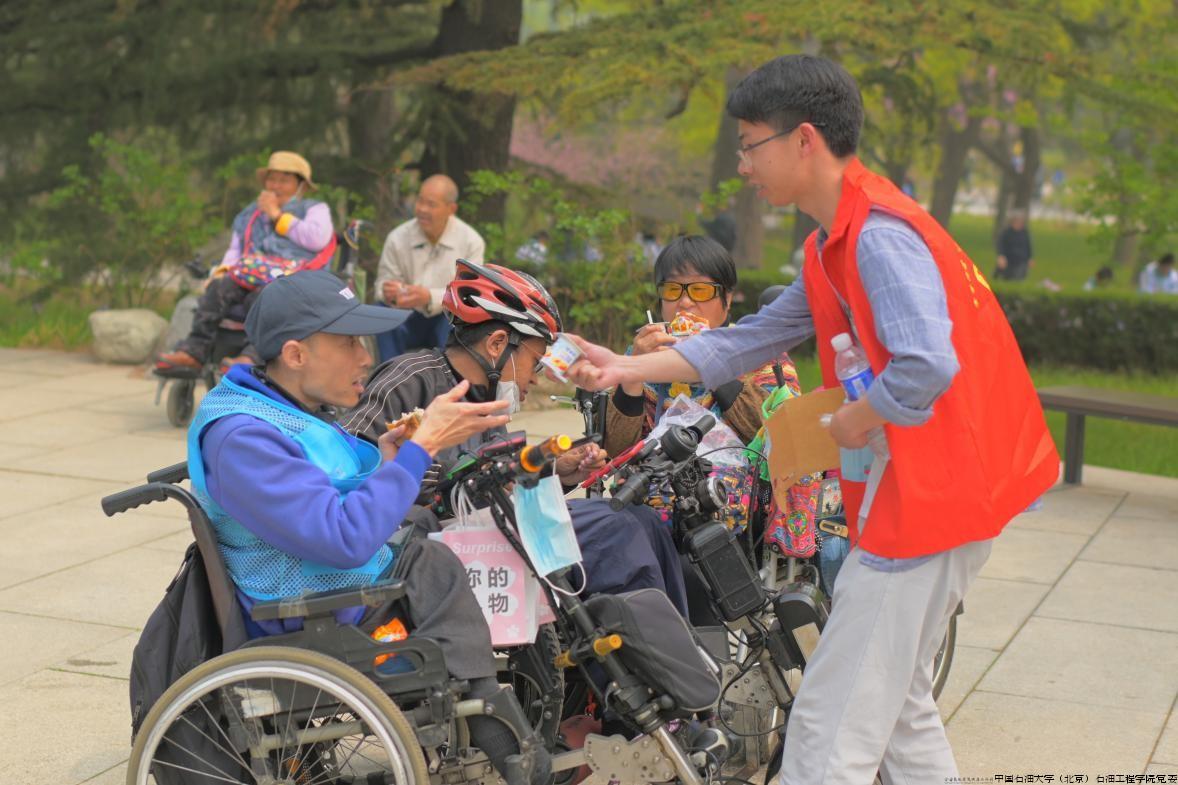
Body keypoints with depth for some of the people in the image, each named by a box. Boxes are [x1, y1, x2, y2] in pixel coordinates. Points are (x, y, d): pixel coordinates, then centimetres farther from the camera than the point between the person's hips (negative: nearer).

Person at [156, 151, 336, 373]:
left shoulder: (315, 209, 19)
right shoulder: (249, 215, 33)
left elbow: (318, 239, -2)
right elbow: (235, 250, 28)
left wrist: (277, 216, 4)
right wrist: (223, 270, 3)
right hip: (251, 276, 4)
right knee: (218, 288, -28)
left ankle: (251, 357, -56)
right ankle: (193, 351, -38)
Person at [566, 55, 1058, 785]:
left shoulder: (879, 234, -19)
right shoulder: (836, 244, 14)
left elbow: (927, 367, -32)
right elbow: (750, 342, 17)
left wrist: (854, 421, -14)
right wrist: (625, 369, 13)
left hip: (928, 495, -11)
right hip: (926, 490, 11)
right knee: (898, 704, 22)